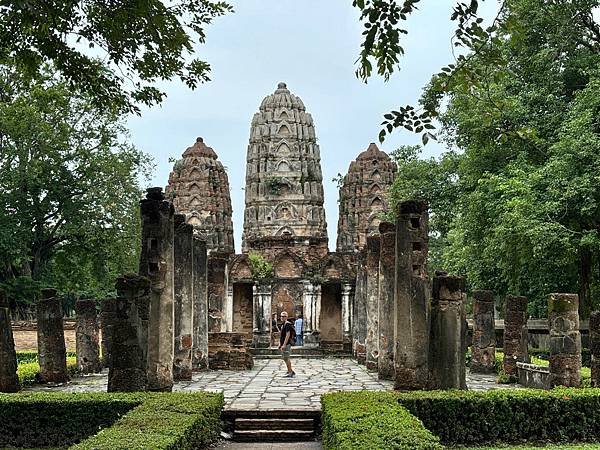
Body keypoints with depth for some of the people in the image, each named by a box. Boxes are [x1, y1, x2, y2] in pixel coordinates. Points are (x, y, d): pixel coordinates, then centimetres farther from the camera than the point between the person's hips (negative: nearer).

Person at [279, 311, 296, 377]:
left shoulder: (287, 324, -14)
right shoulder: (283, 325, 17)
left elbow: (288, 335, -21)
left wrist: (284, 344, -24)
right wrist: (280, 344, 19)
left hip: (286, 344, -10)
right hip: (283, 344, 10)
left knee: (286, 358, -8)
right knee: (285, 358, 14)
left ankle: (290, 373, -4)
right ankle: (291, 371, 22)